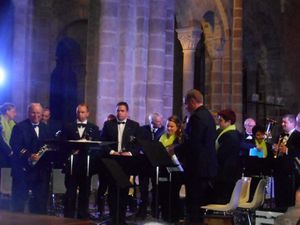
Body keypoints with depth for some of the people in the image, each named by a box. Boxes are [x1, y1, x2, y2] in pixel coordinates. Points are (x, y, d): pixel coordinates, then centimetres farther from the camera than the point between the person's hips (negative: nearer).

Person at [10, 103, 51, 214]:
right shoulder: (19, 127, -5)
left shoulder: (45, 128, 14)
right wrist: (28, 156, -27)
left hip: (41, 170, 5)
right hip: (23, 168, -5)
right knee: (19, 199, 2)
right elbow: (15, 146, -16)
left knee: (41, 199, 10)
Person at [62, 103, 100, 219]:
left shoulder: (94, 128, 9)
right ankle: (68, 217, 5)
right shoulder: (68, 127, 10)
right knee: (70, 191, 0)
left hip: (86, 163, 0)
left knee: (85, 191, 4)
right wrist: (71, 150, -13)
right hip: (72, 163, 0)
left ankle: (83, 216, 12)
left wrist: (85, 147, -14)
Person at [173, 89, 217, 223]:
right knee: (204, 204, 15)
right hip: (208, 167, 10)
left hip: (197, 168, -10)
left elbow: (192, 143, -23)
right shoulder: (207, 115, 15)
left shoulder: (196, 117, -16)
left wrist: (175, 150, -9)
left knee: (194, 206, -6)